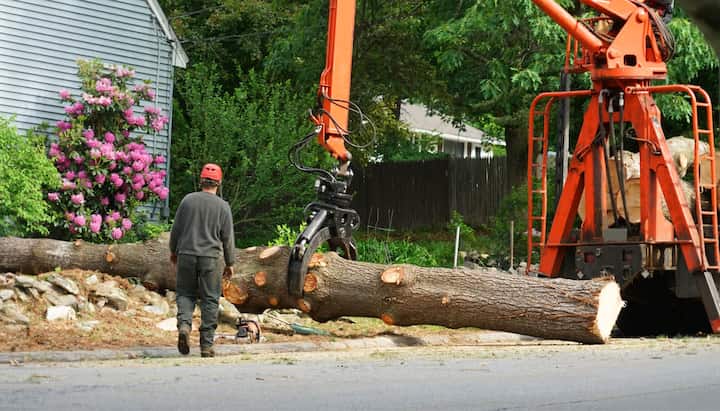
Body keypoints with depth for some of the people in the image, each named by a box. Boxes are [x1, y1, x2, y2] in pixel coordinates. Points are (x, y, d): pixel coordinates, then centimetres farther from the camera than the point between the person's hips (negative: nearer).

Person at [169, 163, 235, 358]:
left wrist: (173, 251, 22)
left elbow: (176, 228, 7)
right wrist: (229, 263, 11)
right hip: (211, 258, -1)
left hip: (186, 255, 1)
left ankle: (184, 324, -14)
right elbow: (228, 238, 1)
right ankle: (206, 344, 4)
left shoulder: (188, 200, 0)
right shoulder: (223, 206, -2)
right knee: (210, 300, 5)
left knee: (185, 294, 13)